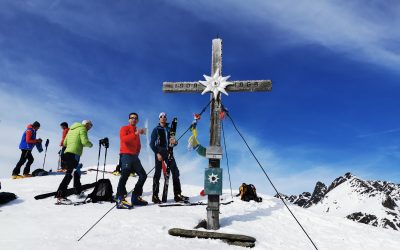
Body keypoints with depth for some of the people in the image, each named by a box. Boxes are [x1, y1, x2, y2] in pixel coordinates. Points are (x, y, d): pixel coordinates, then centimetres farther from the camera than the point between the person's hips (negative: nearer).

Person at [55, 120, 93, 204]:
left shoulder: (71, 129, 25)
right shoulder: (82, 129, 0)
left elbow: (65, 143, 23)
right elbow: (85, 141, -14)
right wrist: (90, 144, 5)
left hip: (67, 153, 9)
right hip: (74, 154, -9)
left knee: (77, 172, 20)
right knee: (69, 174, -13)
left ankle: (78, 192, 30)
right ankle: (60, 196, -18)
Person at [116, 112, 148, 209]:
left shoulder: (137, 131, 24)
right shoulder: (124, 128, 4)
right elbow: (124, 139, -17)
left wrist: (137, 152, 10)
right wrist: (135, 134, -26)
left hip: (134, 156, 8)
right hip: (126, 155, -8)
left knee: (143, 175, 4)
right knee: (125, 175, -22)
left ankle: (136, 197, 10)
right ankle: (120, 199, -26)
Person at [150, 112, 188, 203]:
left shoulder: (169, 129, 17)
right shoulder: (156, 129, 5)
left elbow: (173, 142, 19)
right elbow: (152, 144, 1)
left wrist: (174, 142, -6)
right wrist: (157, 153, -11)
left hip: (169, 152, 4)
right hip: (159, 153, -4)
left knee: (175, 172, -4)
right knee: (158, 174, -1)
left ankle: (177, 195, -1)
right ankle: (155, 196, 8)